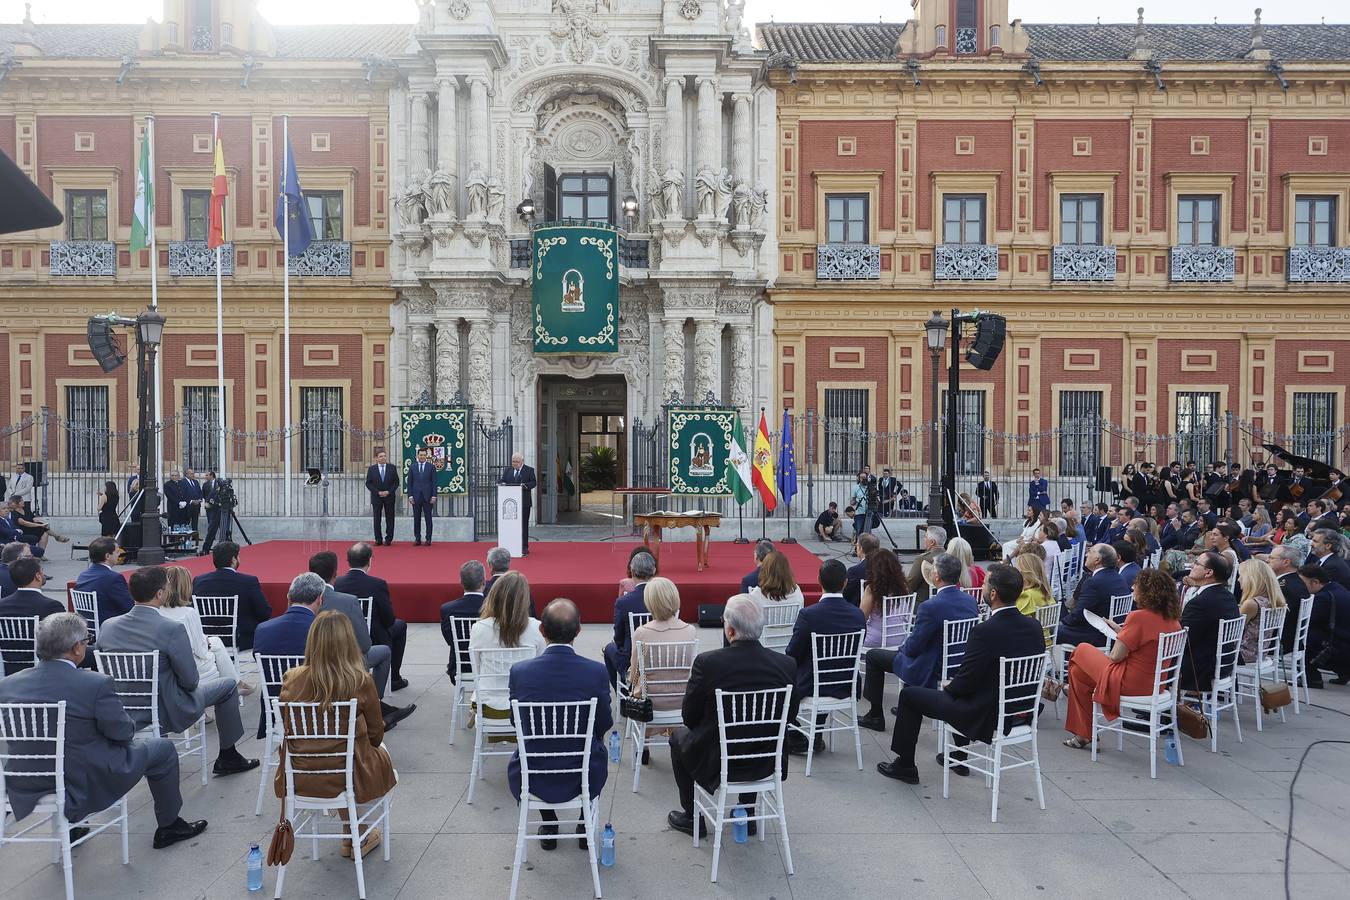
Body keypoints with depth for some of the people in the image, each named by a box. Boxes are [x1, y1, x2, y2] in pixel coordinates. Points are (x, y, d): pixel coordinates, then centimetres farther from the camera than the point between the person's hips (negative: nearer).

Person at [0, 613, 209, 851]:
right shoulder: (95, 684, -23)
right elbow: (124, 733, -13)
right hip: (85, 787, -6)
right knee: (163, 749, 14)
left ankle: (68, 826, 45)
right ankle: (168, 827, 27)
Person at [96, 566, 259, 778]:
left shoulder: (107, 626, -8)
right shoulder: (172, 629, -25)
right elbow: (190, 682, -18)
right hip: (168, 713, -6)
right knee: (228, 685, 15)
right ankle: (227, 757, 26)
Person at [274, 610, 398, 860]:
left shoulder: (291, 681, -12)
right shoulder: (360, 681, -20)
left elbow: (287, 728, 5)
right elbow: (376, 734, -6)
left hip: (299, 780, 3)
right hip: (346, 778, -3)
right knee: (381, 753, 29)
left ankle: (353, 835, 38)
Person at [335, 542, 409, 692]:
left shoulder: (336, 584, -10)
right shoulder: (378, 584, -21)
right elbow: (389, 620, -14)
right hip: (375, 642, -5)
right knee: (400, 625, 25)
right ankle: (393, 678, 28)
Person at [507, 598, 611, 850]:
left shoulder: (520, 671, -17)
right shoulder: (597, 672, -19)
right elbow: (604, 724, -3)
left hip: (535, 781, 1)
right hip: (584, 779, 0)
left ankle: (549, 825, 38)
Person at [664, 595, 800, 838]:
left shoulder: (706, 663, -21)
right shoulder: (787, 664, -13)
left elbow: (689, 718, -8)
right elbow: (790, 715, 2)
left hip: (716, 763, -3)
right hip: (767, 763, 3)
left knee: (679, 736, 27)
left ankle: (692, 818, 33)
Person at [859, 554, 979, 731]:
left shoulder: (930, 606, -27)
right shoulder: (971, 601, -5)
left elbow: (912, 648, -19)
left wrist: (904, 646, 3)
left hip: (930, 672, -7)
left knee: (873, 656, 10)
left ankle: (875, 715, 19)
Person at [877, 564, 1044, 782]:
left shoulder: (985, 631, -26)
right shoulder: (1034, 627, -4)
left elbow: (964, 684, -20)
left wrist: (948, 687, 3)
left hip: (986, 717, -7)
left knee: (909, 694, 9)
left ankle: (905, 765, 20)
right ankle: (959, 757, 45)